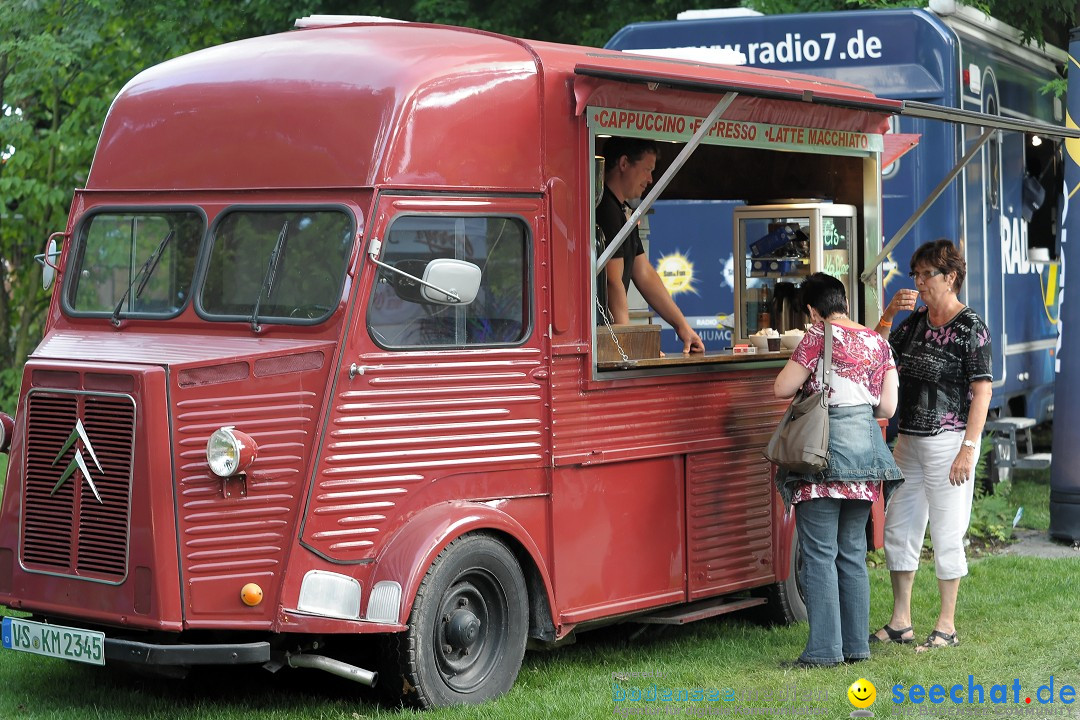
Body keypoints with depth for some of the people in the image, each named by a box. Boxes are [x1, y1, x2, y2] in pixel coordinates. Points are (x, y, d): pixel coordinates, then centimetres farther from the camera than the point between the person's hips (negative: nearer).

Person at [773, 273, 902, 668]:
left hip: (825, 451, -6)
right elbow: (887, 407, 9)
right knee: (853, 553, 12)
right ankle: (856, 645, 14)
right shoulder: (878, 343, 11)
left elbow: (782, 388, -7)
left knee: (820, 554, -4)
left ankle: (824, 648, -7)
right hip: (867, 452, 6)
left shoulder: (820, 336, -6)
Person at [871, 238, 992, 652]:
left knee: (946, 534, -2)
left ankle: (947, 626, 8)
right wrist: (889, 314, 1)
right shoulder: (915, 322, 11)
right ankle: (900, 623, 19)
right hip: (909, 440, 8)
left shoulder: (970, 326, -9)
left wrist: (968, 448, -18)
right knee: (897, 529, 10)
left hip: (948, 442, -8)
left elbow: (982, 391, -12)